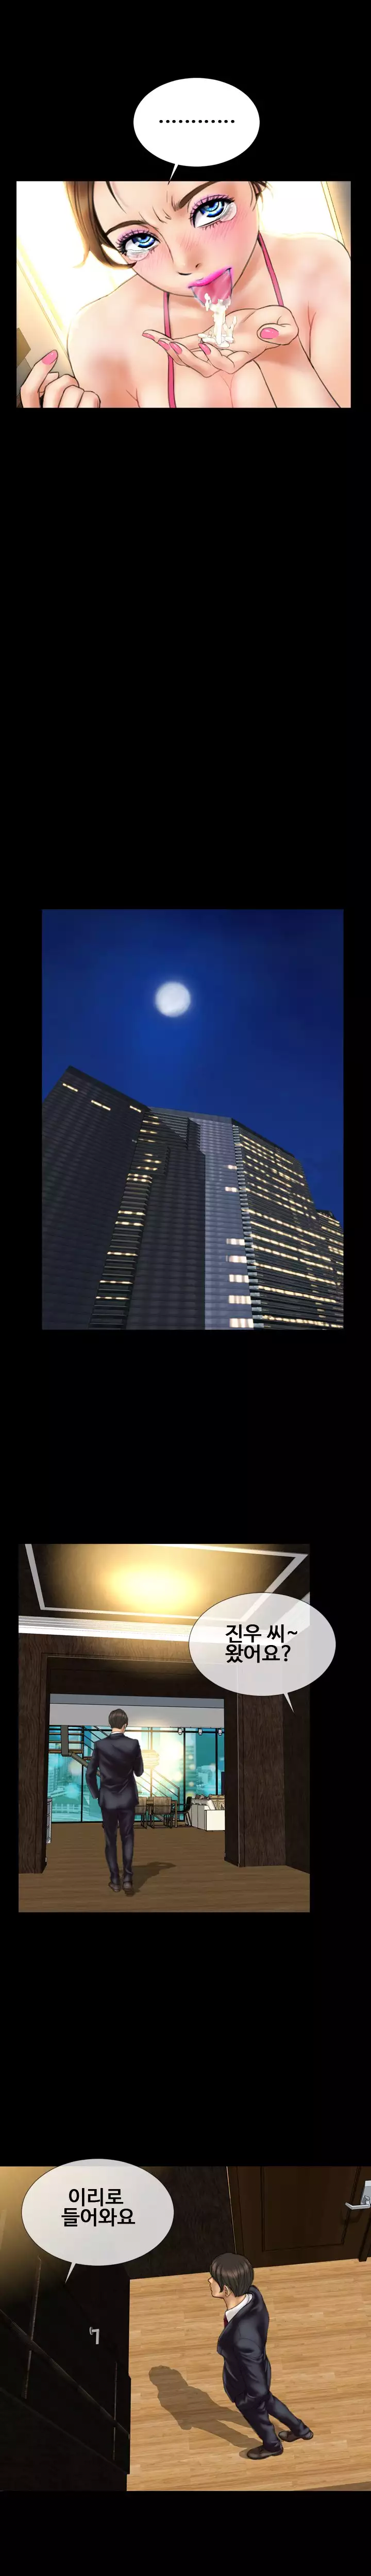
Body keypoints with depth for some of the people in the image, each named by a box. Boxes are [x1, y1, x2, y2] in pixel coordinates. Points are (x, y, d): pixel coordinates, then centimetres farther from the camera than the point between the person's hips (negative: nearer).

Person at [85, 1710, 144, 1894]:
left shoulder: (100, 1745, -11)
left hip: (108, 1800, 0)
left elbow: (90, 1773, -6)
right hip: (128, 1799, 0)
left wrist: (96, 1794, 8)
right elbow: (139, 1772, -1)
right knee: (128, 1838, 9)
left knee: (111, 1840, 11)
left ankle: (115, 1880, 13)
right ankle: (127, 1877, -5)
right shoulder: (133, 1744, -12)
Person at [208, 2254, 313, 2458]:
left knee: (256, 2415, 29)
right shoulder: (253, 2295, -28)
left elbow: (258, 2388, -34)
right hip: (256, 2369, 5)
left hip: (247, 2386, -5)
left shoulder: (243, 2339, -50)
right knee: (267, 2401, 36)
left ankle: (272, 2446, 62)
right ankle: (301, 2430, 61)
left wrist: (243, 2403, -13)